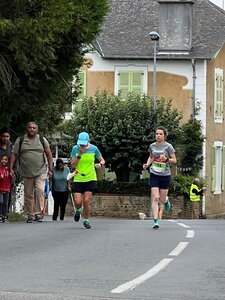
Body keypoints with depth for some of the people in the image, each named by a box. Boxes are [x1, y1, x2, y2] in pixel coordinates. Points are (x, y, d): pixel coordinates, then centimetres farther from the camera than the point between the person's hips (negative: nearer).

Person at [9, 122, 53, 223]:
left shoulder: (42, 140, 7)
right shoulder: (20, 140, 5)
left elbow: (49, 154, 9)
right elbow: (14, 155, 5)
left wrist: (50, 169, 4)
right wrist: (11, 169, -4)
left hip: (40, 172, -1)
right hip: (26, 173, 1)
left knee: (40, 191, -16)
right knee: (28, 195, 4)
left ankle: (38, 213, -12)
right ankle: (30, 214, 13)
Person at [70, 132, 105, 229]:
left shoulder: (94, 149, -3)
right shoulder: (75, 149, -4)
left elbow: (102, 160, 8)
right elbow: (73, 165, -7)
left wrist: (100, 164, -15)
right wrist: (80, 154, -18)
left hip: (90, 179, 0)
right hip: (78, 179, 0)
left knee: (86, 201, -9)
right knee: (78, 202, -8)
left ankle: (86, 220, 11)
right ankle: (78, 211, 28)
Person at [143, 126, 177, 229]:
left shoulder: (168, 146, -6)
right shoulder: (152, 146, 3)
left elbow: (174, 161, -2)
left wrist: (166, 159, -21)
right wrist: (147, 164, 2)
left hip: (165, 175, -1)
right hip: (154, 175, 1)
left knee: (162, 199, 5)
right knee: (155, 198, -11)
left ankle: (167, 201, 44)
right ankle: (156, 221, -10)